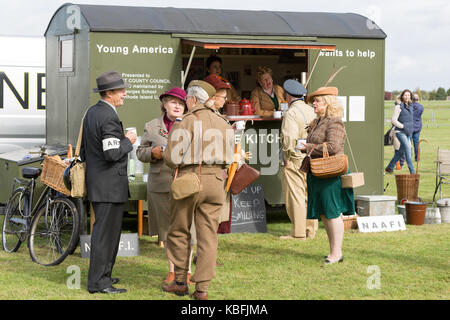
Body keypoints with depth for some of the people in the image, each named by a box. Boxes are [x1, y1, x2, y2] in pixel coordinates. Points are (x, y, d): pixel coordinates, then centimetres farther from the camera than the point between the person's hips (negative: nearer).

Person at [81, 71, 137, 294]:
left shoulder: (91, 112, 13)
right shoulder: (108, 117, -18)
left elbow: (84, 149, 20)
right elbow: (112, 153, -25)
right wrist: (128, 142, -9)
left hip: (96, 181, 10)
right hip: (109, 183, -10)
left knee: (105, 230, 17)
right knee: (105, 231, -6)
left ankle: (102, 275, 24)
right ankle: (98, 282, -3)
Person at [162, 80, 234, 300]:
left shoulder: (186, 122, -11)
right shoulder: (223, 123, 6)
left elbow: (171, 157, -13)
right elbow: (228, 156, 10)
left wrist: (178, 166, 8)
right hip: (216, 181, 4)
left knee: (179, 232, 13)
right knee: (208, 235, 5)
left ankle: (180, 282, 20)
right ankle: (202, 288, 4)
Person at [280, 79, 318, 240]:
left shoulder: (291, 113, -12)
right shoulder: (311, 111, 10)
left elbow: (289, 138, -21)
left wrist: (288, 157, -10)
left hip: (295, 160, -7)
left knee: (295, 196, -2)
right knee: (309, 195, 11)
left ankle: (298, 232, -1)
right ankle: (311, 230, 16)